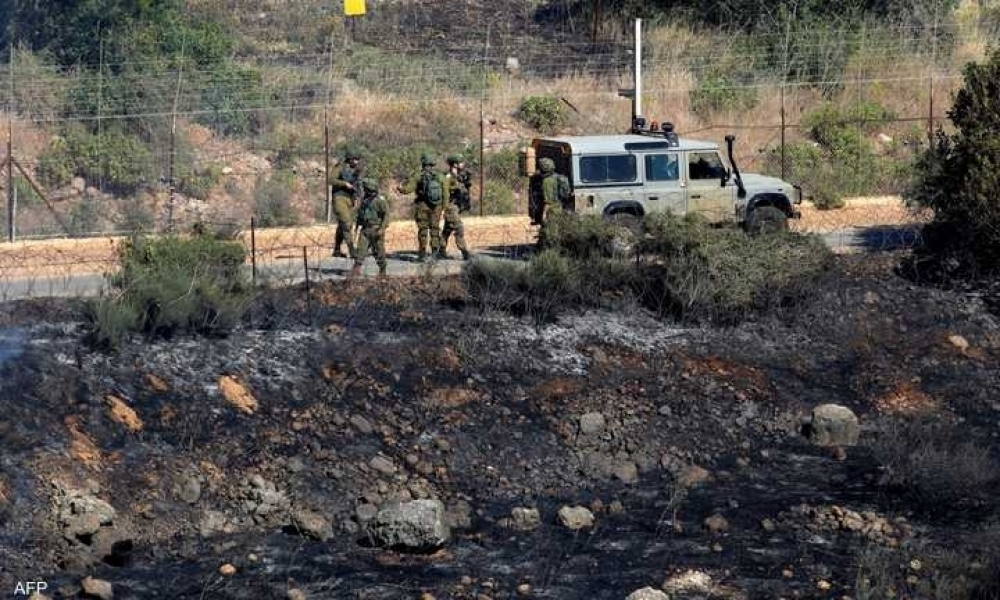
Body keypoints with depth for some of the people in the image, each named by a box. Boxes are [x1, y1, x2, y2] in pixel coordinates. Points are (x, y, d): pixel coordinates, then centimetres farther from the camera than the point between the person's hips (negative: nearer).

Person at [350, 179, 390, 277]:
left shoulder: (380, 200, -12)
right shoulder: (364, 199, 10)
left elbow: (386, 215, -15)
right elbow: (360, 213, 20)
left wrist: (382, 229, -22)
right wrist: (357, 225, 20)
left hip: (376, 229, -6)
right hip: (365, 229, 6)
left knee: (378, 250, 3)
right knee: (361, 248, -5)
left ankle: (382, 271, 17)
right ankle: (357, 269, -9)